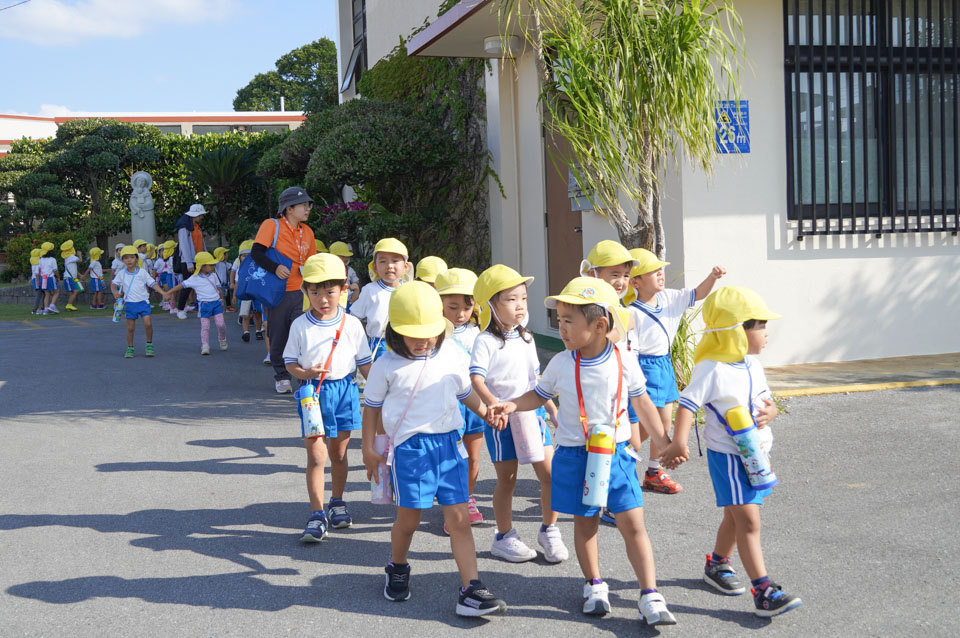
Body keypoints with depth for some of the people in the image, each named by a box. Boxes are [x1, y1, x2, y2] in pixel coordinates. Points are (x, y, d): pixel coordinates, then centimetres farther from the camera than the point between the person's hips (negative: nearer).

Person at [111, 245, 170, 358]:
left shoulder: (142, 272, -1)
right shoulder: (121, 274, 3)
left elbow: (152, 283, -1)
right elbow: (113, 283, 14)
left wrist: (163, 293, -11)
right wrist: (115, 292, -7)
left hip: (143, 302, -1)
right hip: (130, 303, 1)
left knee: (147, 323, -13)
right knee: (130, 327, 3)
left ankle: (149, 345, 5)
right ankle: (130, 348, 16)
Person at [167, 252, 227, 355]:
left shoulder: (213, 276, 9)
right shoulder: (194, 279, -5)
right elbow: (182, 285, -5)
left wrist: (222, 299, 28)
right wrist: (168, 292, -8)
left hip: (216, 303, 3)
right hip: (204, 304, -3)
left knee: (220, 323, -5)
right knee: (205, 326, -3)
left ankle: (222, 339, 21)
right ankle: (205, 346, 0)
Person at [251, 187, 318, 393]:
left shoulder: (307, 231, 11)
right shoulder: (272, 225, -5)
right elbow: (256, 253, -16)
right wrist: (274, 268, -28)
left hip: (301, 292, 3)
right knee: (278, 337, 8)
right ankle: (281, 377, 24)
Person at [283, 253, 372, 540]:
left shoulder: (351, 324, 1)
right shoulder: (300, 325, -2)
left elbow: (364, 362, 7)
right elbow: (289, 361, 3)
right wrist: (305, 373, -17)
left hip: (344, 390, 2)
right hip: (313, 392, -2)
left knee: (339, 453, 14)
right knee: (316, 455, -7)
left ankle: (337, 502, 33)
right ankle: (317, 515, 0)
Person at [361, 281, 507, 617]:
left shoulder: (448, 355, 6)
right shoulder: (386, 366, -4)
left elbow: (465, 392, 21)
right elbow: (372, 407, 6)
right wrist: (368, 451, 7)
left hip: (449, 442, 3)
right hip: (410, 447, -3)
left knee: (459, 519, -1)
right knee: (408, 519, 8)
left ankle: (471, 590, 1)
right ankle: (397, 570, 36)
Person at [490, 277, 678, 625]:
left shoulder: (624, 362, -7)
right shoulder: (561, 364, -5)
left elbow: (642, 404, 5)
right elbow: (540, 394, 10)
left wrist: (664, 442, 6)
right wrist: (513, 405, -8)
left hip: (616, 453, -1)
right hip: (575, 455, 1)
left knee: (632, 523, -3)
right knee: (585, 522, 12)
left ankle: (650, 595, 2)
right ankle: (594, 586, 31)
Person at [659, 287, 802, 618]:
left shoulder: (753, 366, 6)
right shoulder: (711, 370, -20)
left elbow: (766, 402, 13)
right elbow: (688, 403, -25)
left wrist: (769, 412, -11)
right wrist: (679, 442, -37)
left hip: (756, 452, 8)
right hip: (727, 455, -8)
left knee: (736, 516, 20)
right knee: (748, 520, -11)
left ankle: (716, 565, 40)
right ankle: (764, 592, -11)